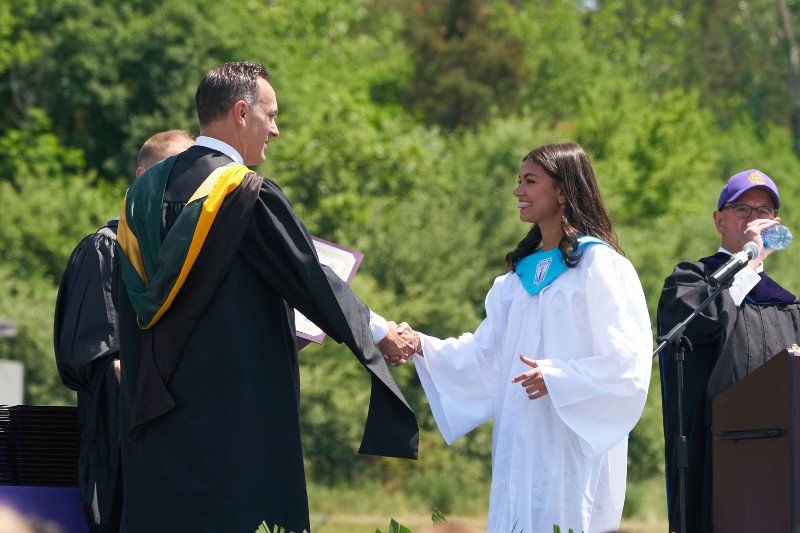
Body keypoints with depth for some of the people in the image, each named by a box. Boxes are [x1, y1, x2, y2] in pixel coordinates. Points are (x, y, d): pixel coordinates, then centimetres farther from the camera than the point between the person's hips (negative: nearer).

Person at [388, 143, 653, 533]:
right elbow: (483, 354, 13)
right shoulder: (522, 273, 18)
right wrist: (422, 346, -1)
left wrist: (558, 378, -22)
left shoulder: (599, 265, -4)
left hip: (574, 447, -7)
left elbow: (627, 362, -11)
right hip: (522, 449, 7)